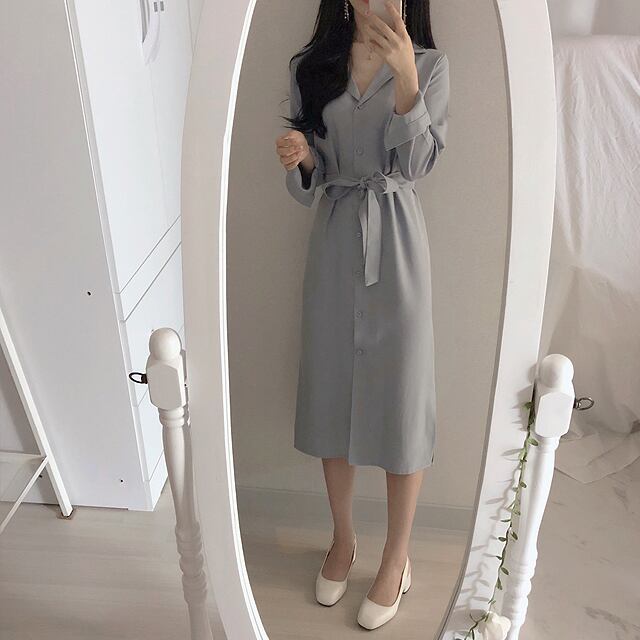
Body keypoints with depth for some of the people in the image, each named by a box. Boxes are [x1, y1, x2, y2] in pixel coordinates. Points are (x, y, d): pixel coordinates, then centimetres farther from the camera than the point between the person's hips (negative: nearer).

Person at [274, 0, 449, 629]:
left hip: (396, 242, -2)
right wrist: (299, 158, -17)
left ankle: (397, 558, 24)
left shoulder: (429, 64, 1)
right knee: (332, 390, 10)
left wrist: (405, 76, -23)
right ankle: (343, 538, 33)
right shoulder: (310, 66, 6)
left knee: (400, 395, 3)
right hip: (333, 241, 3)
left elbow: (417, 163, -11)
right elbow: (312, 179, 6)